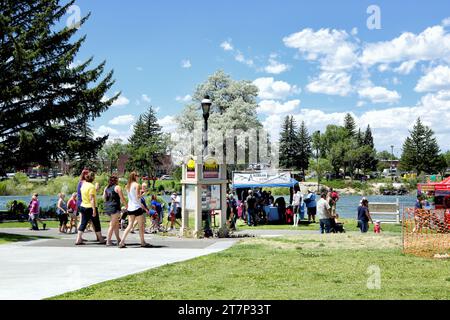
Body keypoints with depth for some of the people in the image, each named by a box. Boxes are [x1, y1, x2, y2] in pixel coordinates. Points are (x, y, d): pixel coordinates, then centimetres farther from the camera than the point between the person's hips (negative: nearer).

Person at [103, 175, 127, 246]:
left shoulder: (106, 188, 13)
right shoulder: (117, 187, -6)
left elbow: (104, 198, 16)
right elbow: (122, 198, -8)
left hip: (107, 208, 7)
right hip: (114, 207, -7)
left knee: (116, 223, 18)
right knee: (112, 225, -3)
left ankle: (118, 239, 24)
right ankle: (108, 241, -4)